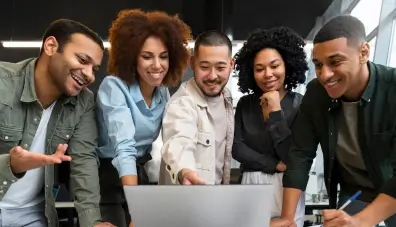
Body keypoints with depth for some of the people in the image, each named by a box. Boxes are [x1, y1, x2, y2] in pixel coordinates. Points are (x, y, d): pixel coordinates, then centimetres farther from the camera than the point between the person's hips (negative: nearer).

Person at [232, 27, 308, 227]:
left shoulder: (300, 105, -7)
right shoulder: (245, 104, 3)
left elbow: (293, 157, -15)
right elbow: (237, 148, -3)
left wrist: (276, 111, -17)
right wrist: (275, 165, -11)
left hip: (287, 189, -2)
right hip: (251, 187, 3)